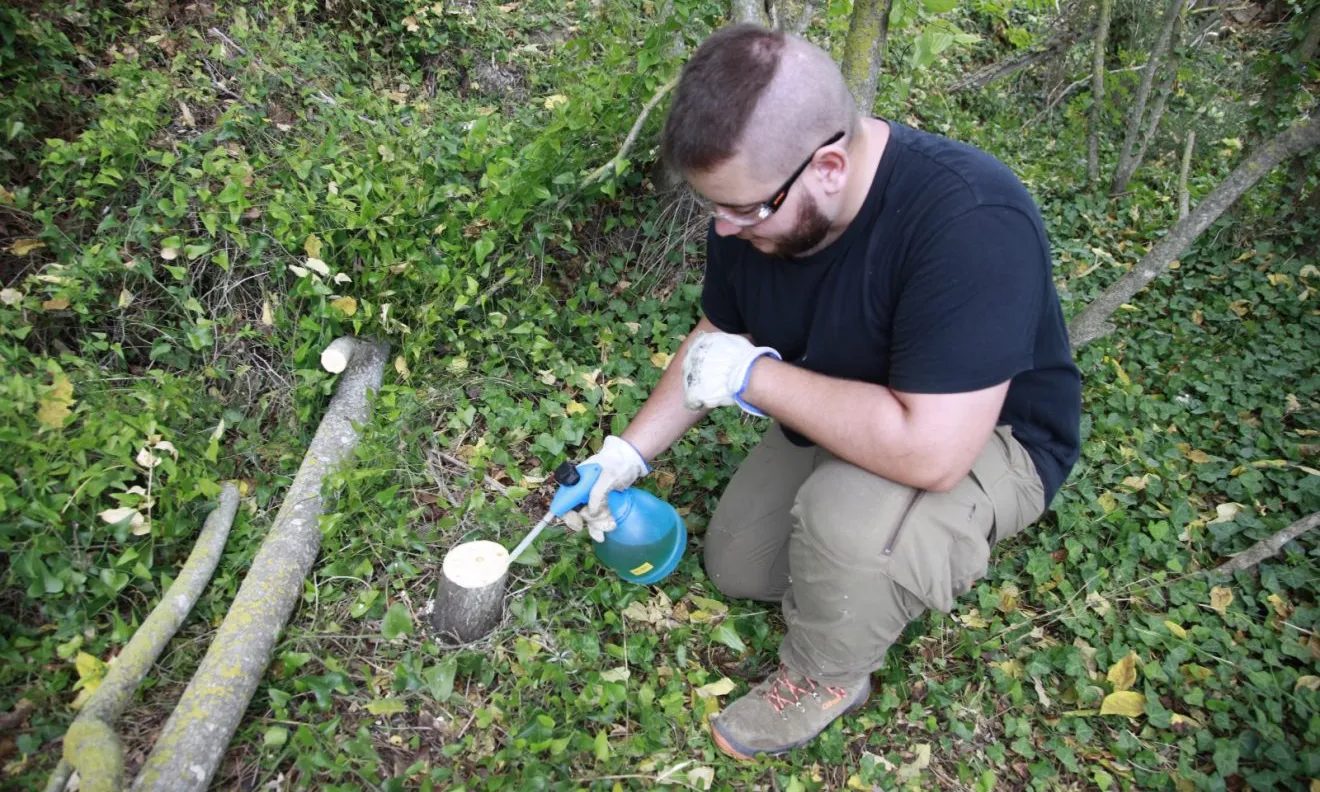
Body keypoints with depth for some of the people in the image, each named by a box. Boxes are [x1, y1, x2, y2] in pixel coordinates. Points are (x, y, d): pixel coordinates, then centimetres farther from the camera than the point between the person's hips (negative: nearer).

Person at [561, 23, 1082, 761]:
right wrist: (630, 452, -4)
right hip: (837, 416, 7)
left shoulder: (971, 221, -38)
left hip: (984, 437, -6)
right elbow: (716, 337, 1)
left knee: (846, 516, -36)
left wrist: (754, 376, -33)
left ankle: (827, 677, -2)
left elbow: (931, 452, -42)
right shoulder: (755, 197, -15)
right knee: (735, 567, 10)